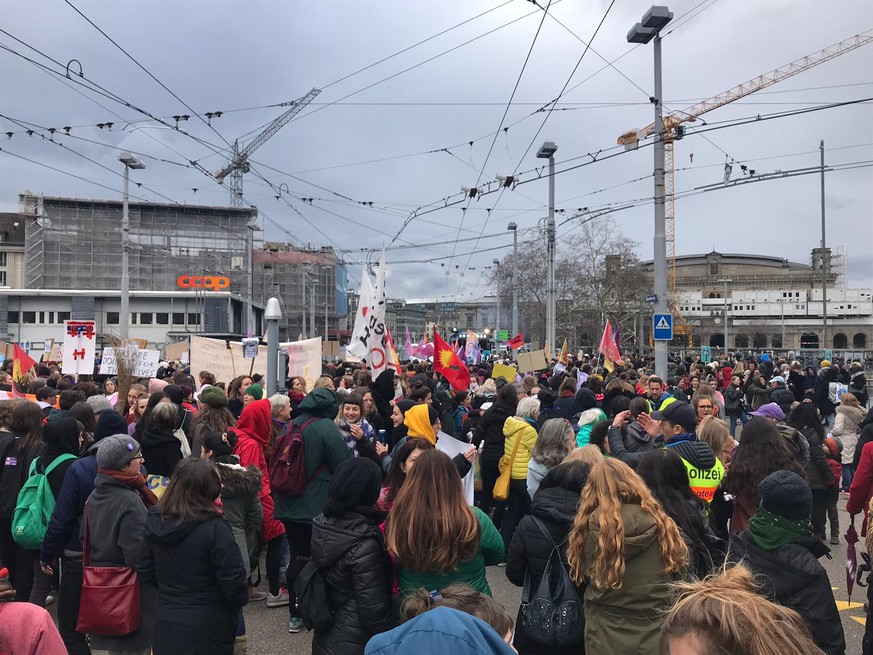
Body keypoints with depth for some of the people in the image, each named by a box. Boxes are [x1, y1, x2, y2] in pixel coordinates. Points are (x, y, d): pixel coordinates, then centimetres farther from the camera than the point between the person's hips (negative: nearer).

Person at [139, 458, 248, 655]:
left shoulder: (155, 522, -4)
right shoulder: (214, 528, -23)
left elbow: (146, 572, 6)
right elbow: (233, 581, -19)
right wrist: (239, 602, 1)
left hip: (166, 624, 6)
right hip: (206, 629, -5)